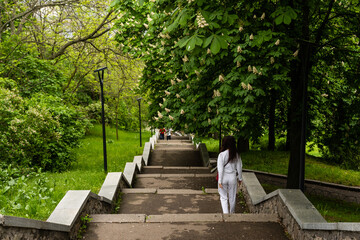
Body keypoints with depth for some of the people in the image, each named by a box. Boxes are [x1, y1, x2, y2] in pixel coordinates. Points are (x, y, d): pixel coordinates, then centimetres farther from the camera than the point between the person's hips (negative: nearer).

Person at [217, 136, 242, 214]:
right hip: (232, 177, 3)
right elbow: (239, 167, 2)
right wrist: (240, 178, 14)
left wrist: (220, 181, -10)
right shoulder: (236, 155, -4)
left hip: (224, 177, -3)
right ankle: (232, 213, 34)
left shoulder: (222, 155, -15)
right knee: (232, 197, 17)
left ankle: (225, 213, -1)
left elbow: (220, 169, -15)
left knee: (223, 197, 11)